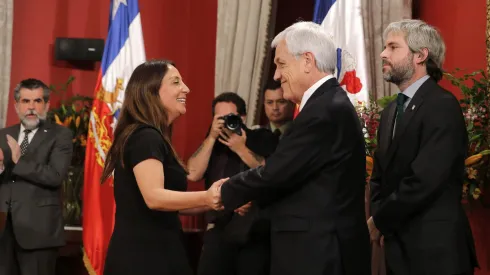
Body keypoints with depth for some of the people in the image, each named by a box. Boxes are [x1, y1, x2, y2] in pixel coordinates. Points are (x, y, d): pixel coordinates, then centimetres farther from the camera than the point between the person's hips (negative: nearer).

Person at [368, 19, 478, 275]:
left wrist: (380, 221, -10)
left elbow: (423, 180, -22)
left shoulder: (442, 106, -14)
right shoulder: (390, 111, 14)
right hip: (399, 245, 8)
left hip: (435, 247, -8)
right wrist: (377, 217, -3)